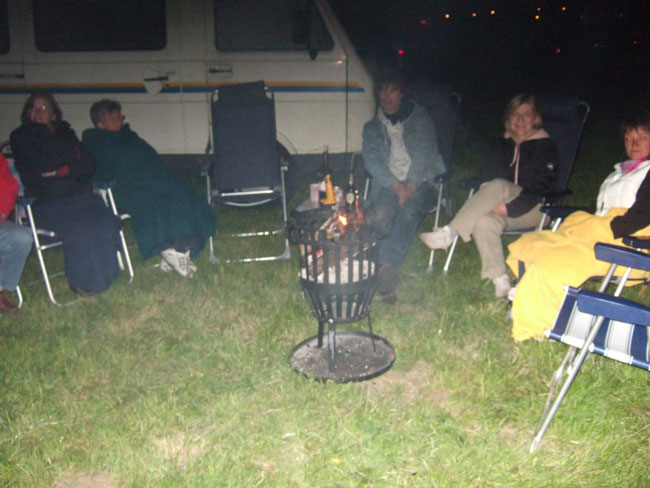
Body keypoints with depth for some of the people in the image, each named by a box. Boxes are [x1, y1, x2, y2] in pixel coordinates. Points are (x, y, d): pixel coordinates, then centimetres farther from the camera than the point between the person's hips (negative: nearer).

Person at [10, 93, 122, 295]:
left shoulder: (65, 132, 20)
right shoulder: (20, 137, 11)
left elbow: (89, 165, 7)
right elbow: (39, 166, -6)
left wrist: (59, 171, -8)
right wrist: (73, 153, 1)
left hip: (80, 194, 4)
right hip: (47, 203, -4)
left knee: (106, 221, -25)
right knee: (78, 229, -31)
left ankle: (103, 274, -8)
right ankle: (82, 281, -13)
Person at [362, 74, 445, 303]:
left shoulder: (419, 118, 17)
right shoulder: (372, 128, 22)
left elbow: (425, 152, 2)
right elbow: (372, 161, 5)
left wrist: (411, 185, -15)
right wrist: (396, 185, -14)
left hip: (420, 182, -2)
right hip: (388, 184, 2)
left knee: (409, 210, -38)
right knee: (381, 216, -35)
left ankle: (386, 266, -52)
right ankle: (388, 273, -45)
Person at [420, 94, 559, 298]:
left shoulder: (546, 147, 2)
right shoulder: (499, 145, 18)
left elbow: (540, 188, -8)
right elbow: (485, 176, 13)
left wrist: (510, 207, -20)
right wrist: (487, 201, -9)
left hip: (533, 210, -4)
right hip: (501, 208, 4)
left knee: (498, 186, -33)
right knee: (484, 222, -33)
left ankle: (450, 232, -36)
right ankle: (500, 279, -33)